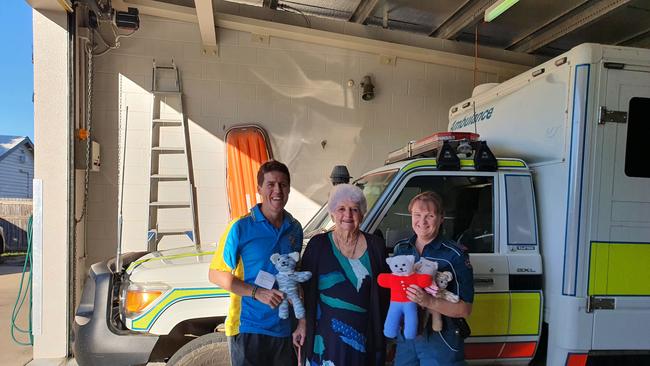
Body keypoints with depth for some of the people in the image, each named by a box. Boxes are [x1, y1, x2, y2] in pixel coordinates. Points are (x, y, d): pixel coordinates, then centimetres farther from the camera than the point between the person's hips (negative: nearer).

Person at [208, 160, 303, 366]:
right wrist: (257, 292, -18)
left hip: (285, 329, 5)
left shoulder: (295, 228, 6)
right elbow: (216, 274, -9)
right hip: (248, 328, -4)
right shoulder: (241, 227, -10)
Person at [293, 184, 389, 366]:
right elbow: (305, 288, 0)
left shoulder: (376, 245, 2)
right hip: (328, 333, -2)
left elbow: (385, 290, 6)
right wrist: (302, 323, -4)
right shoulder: (318, 245, -3)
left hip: (366, 334, 2)